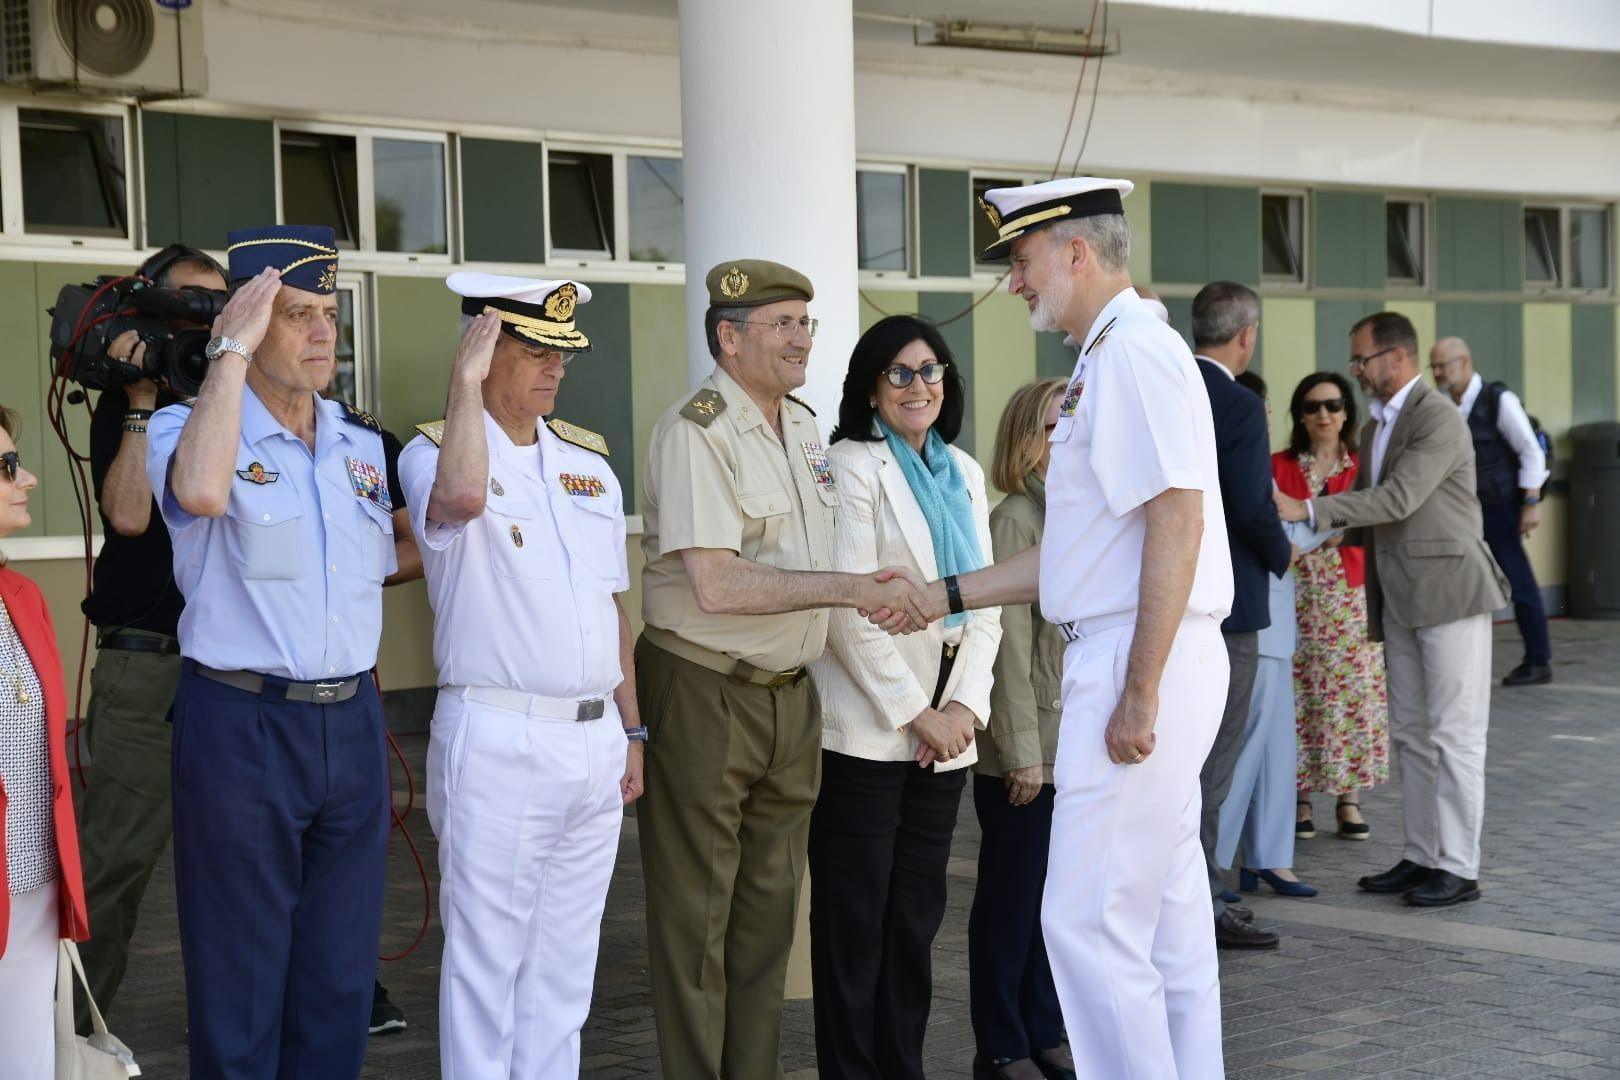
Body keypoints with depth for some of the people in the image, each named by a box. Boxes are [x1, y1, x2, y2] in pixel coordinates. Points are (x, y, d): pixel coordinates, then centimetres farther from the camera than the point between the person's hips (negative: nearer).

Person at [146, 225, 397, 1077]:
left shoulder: (363, 443, 12)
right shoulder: (186, 428, -5)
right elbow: (201, 491, -31)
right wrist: (233, 350, -22)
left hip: (351, 721, 5)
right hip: (241, 726, -5)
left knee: (340, 982, 12)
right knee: (239, 983, 3)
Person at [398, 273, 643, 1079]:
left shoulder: (588, 460, 13)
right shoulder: (435, 451, -5)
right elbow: (462, 497, -32)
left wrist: (630, 731, 16)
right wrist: (466, 379, -20)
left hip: (596, 740, 6)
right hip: (498, 740, -6)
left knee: (565, 961, 13)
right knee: (486, 959, 0)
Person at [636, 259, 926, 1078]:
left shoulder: (803, 426, 12)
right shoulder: (694, 434, -15)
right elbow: (716, 584, -23)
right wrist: (849, 589, -21)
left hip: (790, 695, 8)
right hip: (704, 695, -8)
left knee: (768, 907, 12)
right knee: (696, 915, 1)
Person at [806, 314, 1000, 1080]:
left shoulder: (963, 473, 13)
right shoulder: (852, 466, -6)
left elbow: (985, 605, 10)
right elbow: (849, 612, -13)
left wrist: (965, 707, -4)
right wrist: (916, 714, -12)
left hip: (944, 735, 6)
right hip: (868, 730, -6)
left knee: (917, 916, 10)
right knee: (855, 920, 1)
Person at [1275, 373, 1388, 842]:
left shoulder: (1363, 466, 6)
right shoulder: (1279, 466, 7)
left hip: (1350, 599, 0)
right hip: (1296, 597, 0)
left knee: (1352, 697, 0)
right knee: (1298, 696, -2)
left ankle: (1349, 800, 8)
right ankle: (1300, 800, 7)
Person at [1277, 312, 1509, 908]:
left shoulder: (1439, 418, -13)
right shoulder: (1375, 428, 16)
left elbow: (1399, 499, -22)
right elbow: (1366, 504, 17)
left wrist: (1307, 511, -23)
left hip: (1449, 591, -9)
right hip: (1400, 601, 9)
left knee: (1453, 733, -5)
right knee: (1410, 733, 11)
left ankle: (1459, 867, 0)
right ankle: (1422, 856, 18)